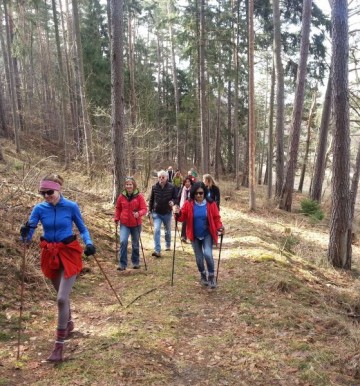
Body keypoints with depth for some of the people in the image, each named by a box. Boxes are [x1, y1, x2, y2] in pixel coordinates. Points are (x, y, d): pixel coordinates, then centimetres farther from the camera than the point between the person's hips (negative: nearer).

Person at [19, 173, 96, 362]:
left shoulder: (71, 207, -11)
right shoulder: (39, 209, -5)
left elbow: (82, 229, 0)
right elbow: (27, 236, -6)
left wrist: (89, 243, -19)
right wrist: (25, 233, -29)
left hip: (69, 254, -3)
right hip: (50, 255, 4)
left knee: (62, 298, -9)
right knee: (62, 295, 20)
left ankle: (59, 346, 3)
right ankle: (69, 323, 48)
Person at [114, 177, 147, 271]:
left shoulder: (139, 196, -8)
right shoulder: (121, 196, -2)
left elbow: (144, 209, -9)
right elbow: (118, 208, 12)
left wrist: (139, 213, -28)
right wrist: (116, 218, 2)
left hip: (136, 224, 0)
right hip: (124, 224, 1)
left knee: (135, 244, 12)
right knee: (123, 242, -16)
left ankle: (136, 262, 31)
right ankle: (122, 264, -6)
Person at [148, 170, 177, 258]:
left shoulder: (171, 187, -10)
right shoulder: (154, 187, -4)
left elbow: (175, 198, -2)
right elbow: (151, 199, 6)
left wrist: (173, 202, -24)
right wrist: (150, 210, 7)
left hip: (167, 213, 0)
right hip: (156, 213, 0)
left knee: (168, 230, 18)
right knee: (156, 230, -14)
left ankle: (168, 245, 42)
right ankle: (157, 250, -15)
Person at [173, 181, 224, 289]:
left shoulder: (211, 204, -8)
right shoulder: (188, 204, -6)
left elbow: (216, 218, -3)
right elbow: (182, 217, -3)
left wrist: (220, 227, -20)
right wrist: (178, 213, -25)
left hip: (207, 235, -2)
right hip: (194, 236, 2)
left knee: (208, 254, -20)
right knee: (199, 257, 9)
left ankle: (211, 276, 3)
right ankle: (203, 275, 36)